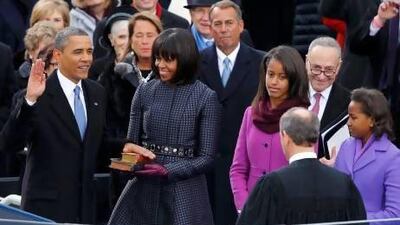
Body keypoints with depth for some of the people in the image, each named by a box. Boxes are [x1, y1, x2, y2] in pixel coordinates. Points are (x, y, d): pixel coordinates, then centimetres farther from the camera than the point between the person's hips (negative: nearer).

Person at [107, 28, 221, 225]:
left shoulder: (205, 97, -3)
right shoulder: (145, 91, 7)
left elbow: (206, 157, -5)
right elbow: (132, 141, 13)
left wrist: (167, 170, -17)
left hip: (185, 192, -3)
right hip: (144, 188, 3)